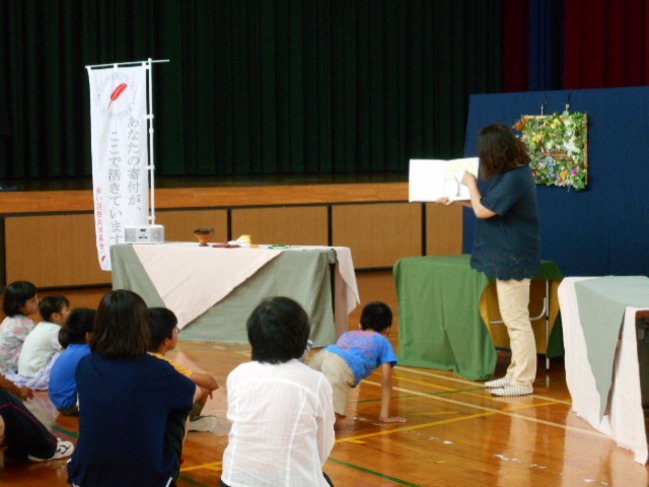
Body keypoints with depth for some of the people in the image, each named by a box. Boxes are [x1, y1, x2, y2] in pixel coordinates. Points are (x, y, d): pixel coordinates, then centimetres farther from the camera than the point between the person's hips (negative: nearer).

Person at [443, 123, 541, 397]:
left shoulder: (514, 179, -23)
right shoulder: (514, 173, 9)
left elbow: (483, 210, -18)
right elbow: (488, 204, 21)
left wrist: (471, 184, -2)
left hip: (513, 259, -11)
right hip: (507, 257, 11)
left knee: (516, 319, -4)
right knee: (513, 318, 17)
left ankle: (523, 381, 1)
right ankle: (516, 374, 26)